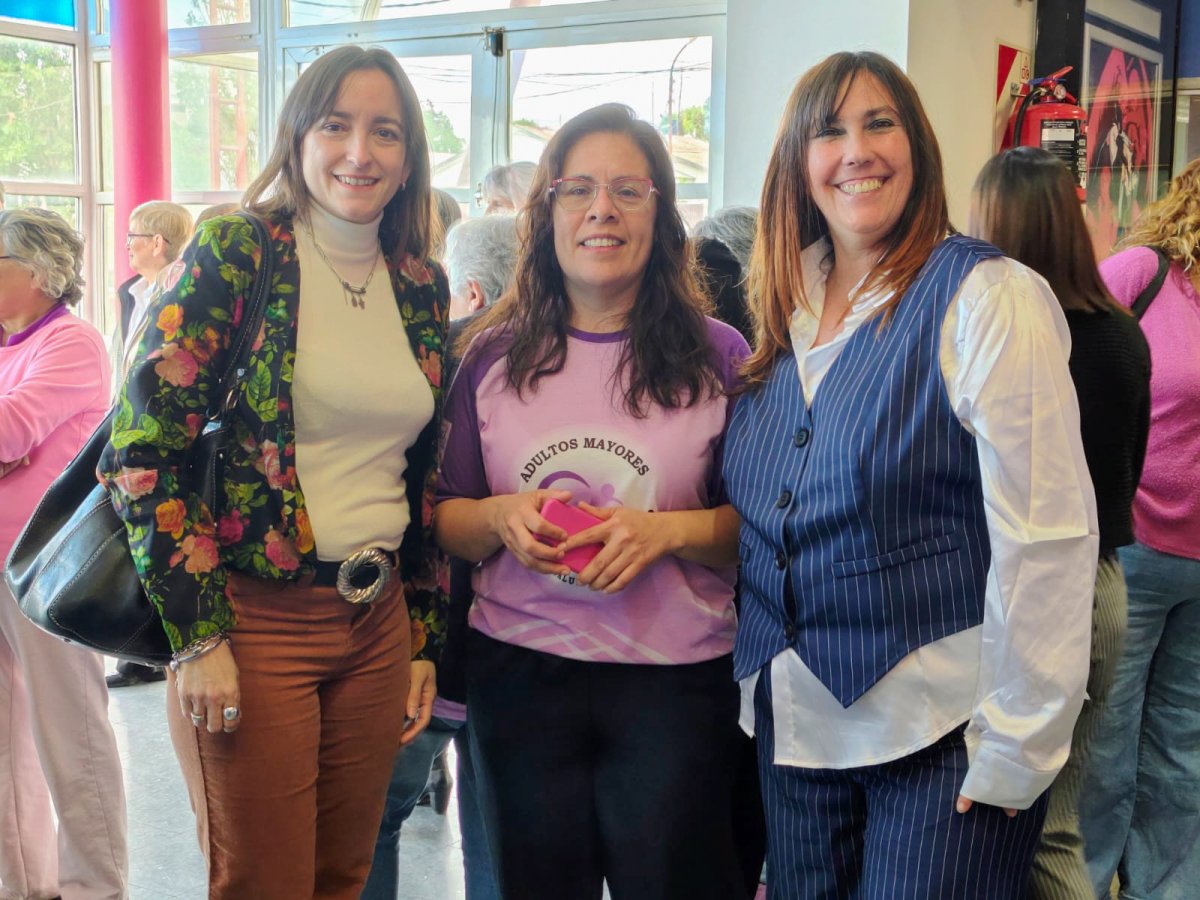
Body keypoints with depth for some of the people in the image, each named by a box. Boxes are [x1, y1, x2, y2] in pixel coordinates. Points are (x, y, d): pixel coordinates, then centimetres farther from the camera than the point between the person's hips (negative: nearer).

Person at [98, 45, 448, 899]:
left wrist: (426, 639, 13)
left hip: (378, 619, 5)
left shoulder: (423, 286, 8)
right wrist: (199, 636, -14)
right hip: (254, 619, -5)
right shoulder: (236, 251, -8)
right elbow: (144, 444, -12)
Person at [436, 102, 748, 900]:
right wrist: (500, 518, -13)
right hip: (520, 671, 2)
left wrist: (667, 531, -17)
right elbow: (444, 519, 8)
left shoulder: (718, 354, -3)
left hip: (675, 681, -2)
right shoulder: (495, 354, 3)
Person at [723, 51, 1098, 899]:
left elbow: (1047, 537, -17)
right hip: (796, 724, 6)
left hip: (941, 732, -6)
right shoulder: (788, 312, 7)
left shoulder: (988, 298, -13)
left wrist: (1015, 750, -16)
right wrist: (764, 687, 15)